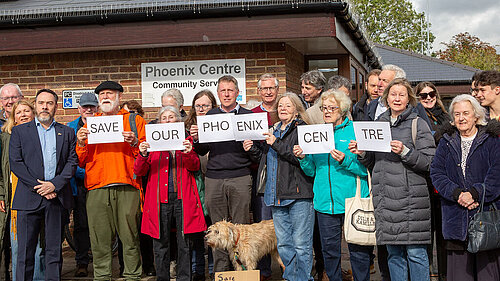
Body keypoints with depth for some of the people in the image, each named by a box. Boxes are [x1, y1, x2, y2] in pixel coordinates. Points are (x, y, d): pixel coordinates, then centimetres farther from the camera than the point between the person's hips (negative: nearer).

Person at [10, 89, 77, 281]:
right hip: (30, 198, -1)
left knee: (55, 250, 5)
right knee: (26, 250, 0)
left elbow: (72, 162, 6)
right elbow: (15, 163, -1)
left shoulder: (67, 133, 14)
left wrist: (55, 184, -10)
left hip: (57, 196, 1)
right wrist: (39, 187, -10)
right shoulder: (19, 131, 9)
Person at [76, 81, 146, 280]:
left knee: (130, 237, -2)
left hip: (127, 188, -2)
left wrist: (134, 143, -10)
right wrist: (81, 143, -3)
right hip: (97, 189, 2)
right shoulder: (90, 124, 19)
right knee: (99, 239, 0)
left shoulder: (135, 121, 13)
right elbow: (80, 162, 15)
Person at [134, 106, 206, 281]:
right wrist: (143, 155, -14)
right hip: (160, 198, 0)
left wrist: (188, 153, -16)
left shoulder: (186, 140, 13)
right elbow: (139, 172, 5)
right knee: (161, 242, 3)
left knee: (184, 242, 0)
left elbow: (195, 167, 3)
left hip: (182, 197, 0)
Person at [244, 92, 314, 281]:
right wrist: (253, 149, 9)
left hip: (298, 195, -7)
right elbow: (266, 159, 26)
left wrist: (277, 144, -18)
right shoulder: (274, 131, 19)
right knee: (283, 245, 12)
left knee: (301, 245, -3)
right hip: (277, 196, 7)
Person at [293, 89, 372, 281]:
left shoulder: (356, 131, -1)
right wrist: (303, 158, -4)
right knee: (329, 250, 10)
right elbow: (312, 171, 14)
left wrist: (346, 160, -22)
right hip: (325, 202, 4)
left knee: (358, 250, 2)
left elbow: (366, 168, -8)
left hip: (352, 200, -4)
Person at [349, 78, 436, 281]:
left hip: (411, 198, -5)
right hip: (385, 198, 5)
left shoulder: (418, 124, 0)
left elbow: (429, 161, -7)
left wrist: (405, 152, -20)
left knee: (415, 252, -3)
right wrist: (362, 154, 1)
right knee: (394, 254, 11)